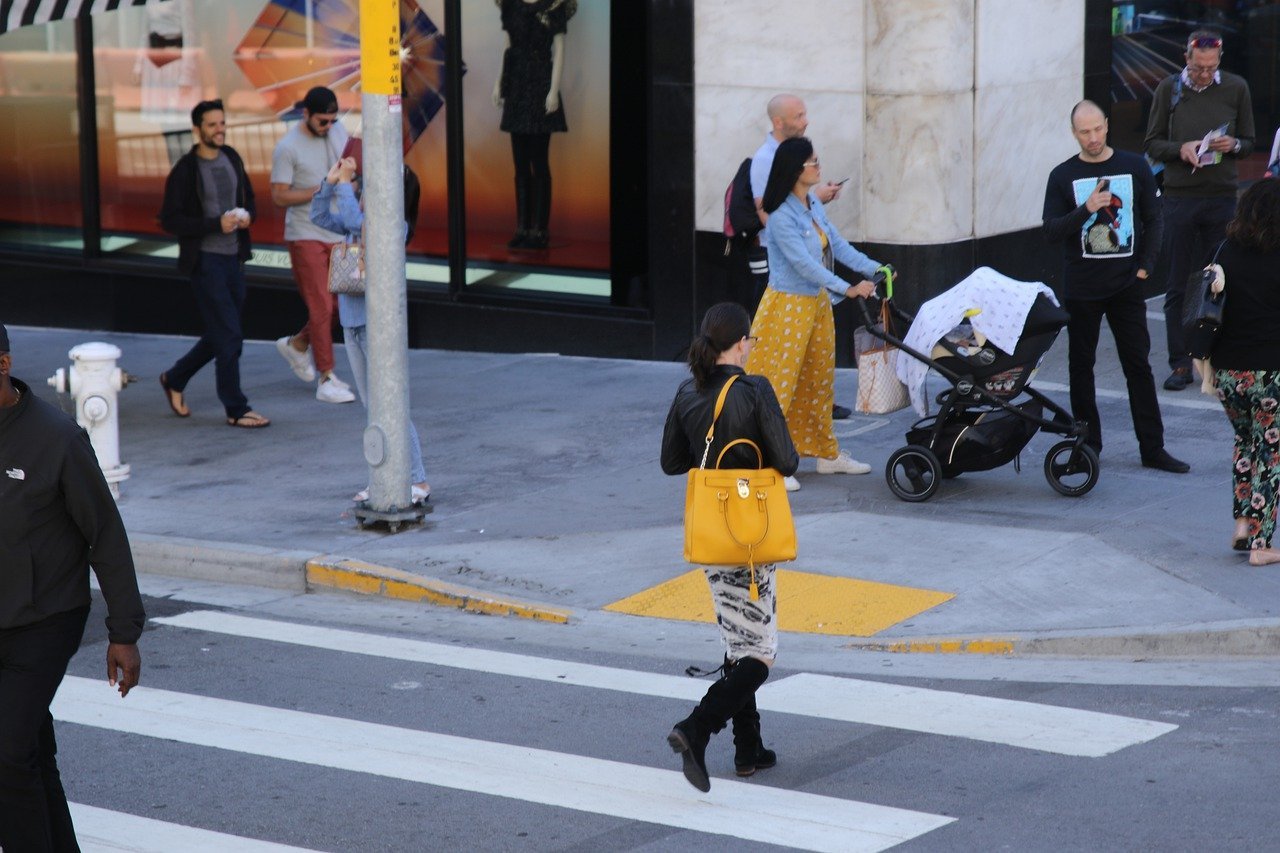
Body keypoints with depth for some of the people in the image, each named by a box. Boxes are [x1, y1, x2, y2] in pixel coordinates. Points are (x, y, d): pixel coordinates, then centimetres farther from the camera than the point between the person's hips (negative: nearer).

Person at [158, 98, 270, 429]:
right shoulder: (185, 170, -12)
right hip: (205, 261, -7)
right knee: (230, 336, -7)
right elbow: (170, 220, -14)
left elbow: (249, 199, 20)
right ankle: (236, 410, 4)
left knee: (220, 335, 15)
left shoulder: (232, 159, 8)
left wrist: (248, 216, -3)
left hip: (234, 257, 7)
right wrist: (216, 224, -21)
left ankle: (175, 379, 35)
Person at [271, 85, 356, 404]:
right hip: (306, 237, -6)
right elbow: (279, 196, -13)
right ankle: (326, 379, -3)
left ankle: (297, 345, 33)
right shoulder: (288, 147, -11)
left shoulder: (336, 133, 7)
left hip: (338, 235, 6)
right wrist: (321, 190, -22)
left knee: (340, 304, 9)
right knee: (321, 307, -8)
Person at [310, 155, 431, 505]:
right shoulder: (363, 220, 9)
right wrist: (330, 182, 2)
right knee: (372, 408, 14)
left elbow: (355, 221, -30)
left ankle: (418, 482, -4)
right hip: (352, 322, 9)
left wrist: (344, 184, -19)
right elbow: (320, 217, 14)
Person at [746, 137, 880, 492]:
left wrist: (873, 268, -5)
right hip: (788, 306, -9)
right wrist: (848, 289, -29)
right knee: (780, 384, -5)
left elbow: (837, 245, 6)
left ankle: (827, 454, 28)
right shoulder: (781, 217, -21)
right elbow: (804, 264, -26)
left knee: (820, 381, 17)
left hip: (817, 303, 9)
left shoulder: (813, 205, 6)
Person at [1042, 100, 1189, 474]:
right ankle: (1088, 446, 15)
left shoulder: (1135, 167, 3)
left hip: (1126, 286, 0)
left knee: (1139, 366, 2)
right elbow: (1051, 230, -7)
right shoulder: (1063, 176, 0)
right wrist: (1086, 210, -22)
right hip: (1081, 288, 0)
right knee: (1081, 366, 5)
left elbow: (1152, 220, 9)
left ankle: (1152, 449, 6)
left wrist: (1146, 265, -2)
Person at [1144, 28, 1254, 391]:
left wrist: (1233, 145, -12)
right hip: (1179, 196, 0)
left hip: (1222, 198, 0)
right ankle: (1180, 364, 8)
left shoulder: (1236, 88, 3)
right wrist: (1180, 150, -16)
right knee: (1178, 287, 2)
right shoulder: (1169, 88, 1)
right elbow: (1153, 144, 4)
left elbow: (1249, 143, 11)